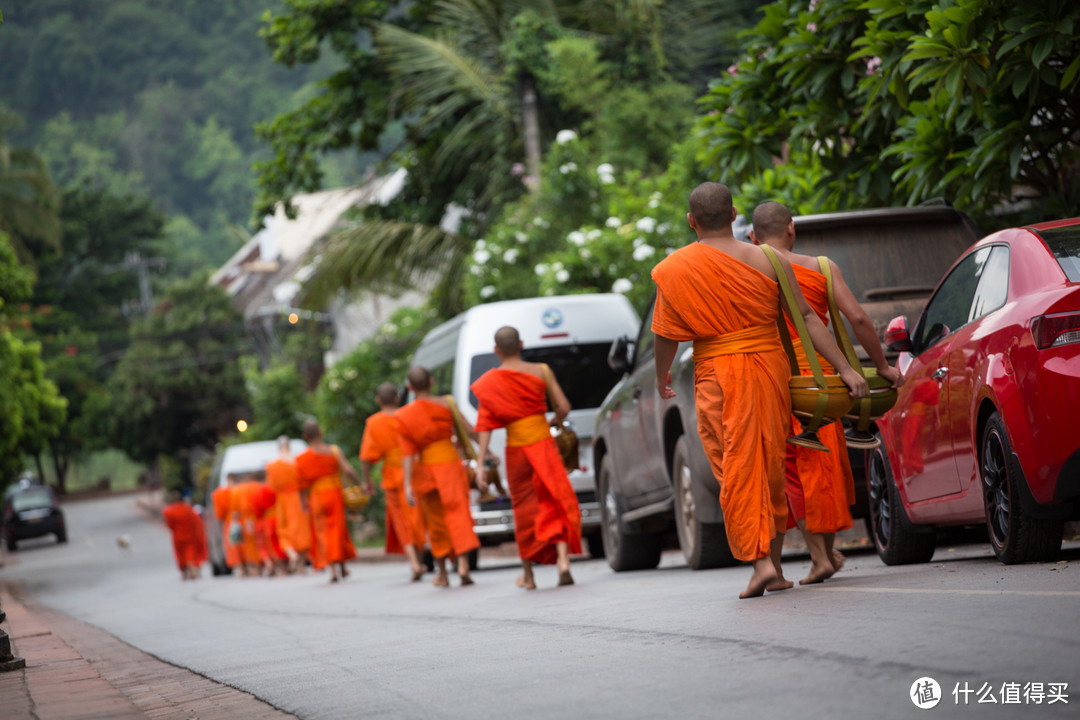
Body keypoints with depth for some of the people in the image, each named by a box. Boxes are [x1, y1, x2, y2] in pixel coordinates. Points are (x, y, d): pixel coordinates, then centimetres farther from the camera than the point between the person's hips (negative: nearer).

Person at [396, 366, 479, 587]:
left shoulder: (404, 416, -5)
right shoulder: (445, 405, -4)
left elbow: (407, 453, -9)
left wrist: (407, 486, -11)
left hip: (425, 468, 1)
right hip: (450, 462, -1)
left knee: (436, 521, 13)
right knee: (458, 513, -2)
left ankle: (442, 573, 21)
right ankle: (463, 564, -21)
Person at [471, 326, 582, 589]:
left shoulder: (489, 383, -4)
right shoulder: (540, 371, -2)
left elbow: (485, 426, -8)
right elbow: (563, 407, -5)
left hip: (517, 449, 0)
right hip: (543, 442, 0)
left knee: (524, 508, 13)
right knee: (555, 501, 3)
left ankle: (528, 575, 22)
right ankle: (563, 559, -19)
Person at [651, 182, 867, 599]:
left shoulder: (673, 270, -5)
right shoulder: (768, 262, 0)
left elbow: (666, 335, 0)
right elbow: (807, 318, -1)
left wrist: (662, 376, 18)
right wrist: (845, 369, 0)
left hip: (718, 376, -2)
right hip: (771, 366, 3)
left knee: (738, 470, 0)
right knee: (771, 464, 14)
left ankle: (760, 561, -12)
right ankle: (773, 559, 19)